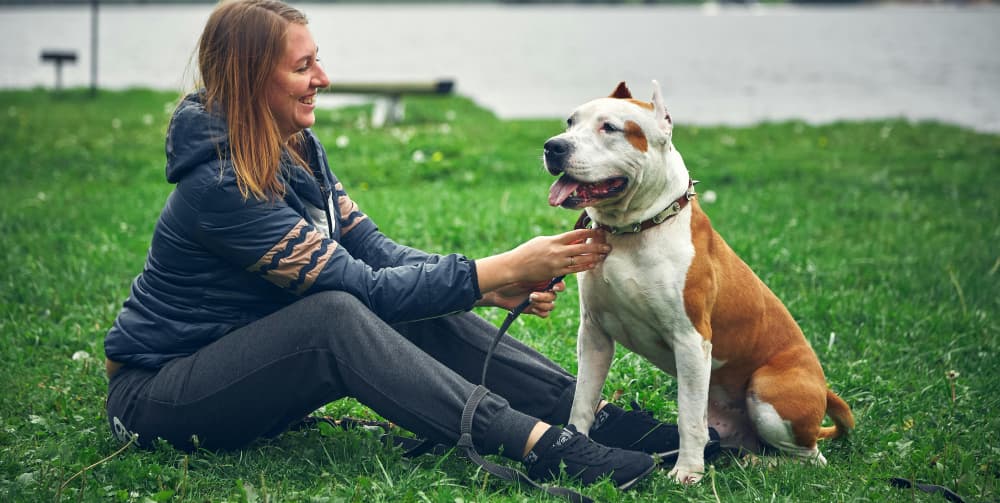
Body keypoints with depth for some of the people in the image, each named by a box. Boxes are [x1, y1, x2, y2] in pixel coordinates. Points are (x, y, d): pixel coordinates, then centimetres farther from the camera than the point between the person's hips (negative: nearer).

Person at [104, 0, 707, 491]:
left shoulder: (297, 149, 2)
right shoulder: (220, 182, -26)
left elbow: (376, 251, -2)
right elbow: (364, 287, -26)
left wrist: (498, 286, -16)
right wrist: (503, 269, -25)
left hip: (246, 371, 8)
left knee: (420, 310, -12)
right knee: (337, 315, -34)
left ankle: (592, 413, -14)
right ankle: (544, 447, -39)